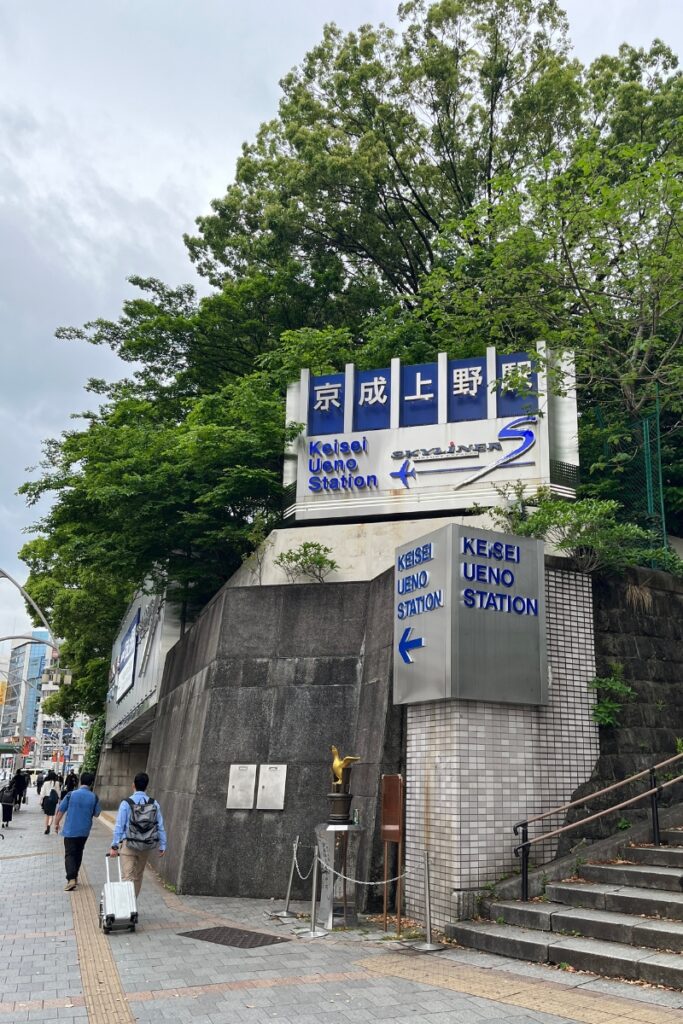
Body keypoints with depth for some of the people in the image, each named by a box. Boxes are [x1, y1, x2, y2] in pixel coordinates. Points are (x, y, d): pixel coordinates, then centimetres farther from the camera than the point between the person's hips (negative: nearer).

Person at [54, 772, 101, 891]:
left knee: (69, 854, 0)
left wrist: (56, 824, 7)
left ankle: (71, 879, -15)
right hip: (84, 831, 2)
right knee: (78, 853, 20)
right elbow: (96, 814, 3)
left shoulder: (71, 794, -11)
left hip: (70, 830, -2)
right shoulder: (94, 797, -7)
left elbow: (60, 811, -6)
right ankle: (75, 876, 27)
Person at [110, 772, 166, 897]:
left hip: (128, 845, -3)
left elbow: (119, 826, -10)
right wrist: (162, 846, 9)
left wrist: (114, 846, -5)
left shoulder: (126, 803, -9)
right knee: (138, 876, 19)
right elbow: (160, 826, 3)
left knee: (127, 877, -2)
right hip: (146, 846, 4)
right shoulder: (154, 804, 1)